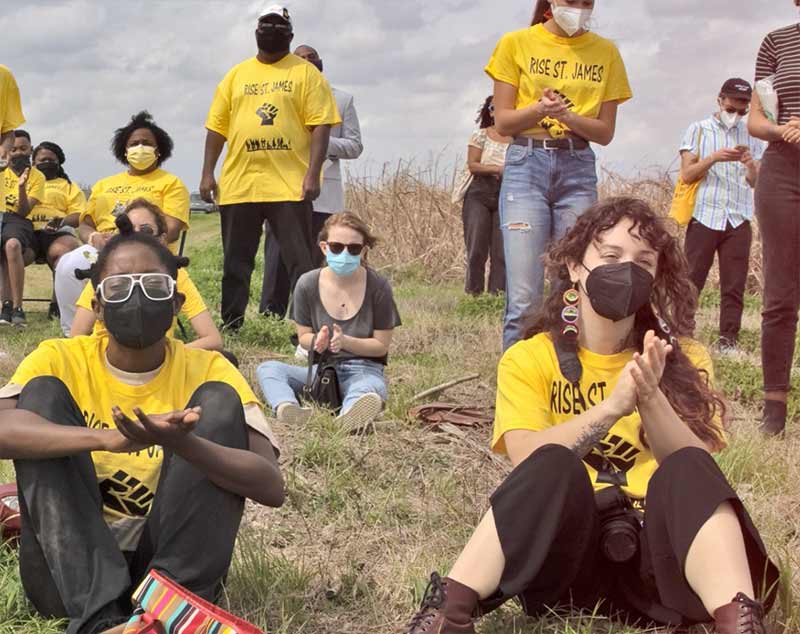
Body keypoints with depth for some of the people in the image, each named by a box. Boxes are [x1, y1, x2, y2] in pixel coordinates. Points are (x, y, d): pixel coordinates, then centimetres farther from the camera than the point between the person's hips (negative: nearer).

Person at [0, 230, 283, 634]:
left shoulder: (207, 370, -1)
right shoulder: (60, 361, -1)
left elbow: (271, 487, -15)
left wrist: (182, 443, -34)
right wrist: (108, 438, -40)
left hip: (175, 564, 0)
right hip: (70, 570, 1)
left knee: (218, 401, -14)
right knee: (42, 392, -17)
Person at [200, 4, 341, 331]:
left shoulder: (305, 73, 3)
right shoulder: (236, 75, 14)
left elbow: (320, 125, -4)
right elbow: (217, 126, 13)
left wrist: (313, 173, -14)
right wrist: (207, 173, 5)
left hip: (290, 185, -4)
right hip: (239, 184, 4)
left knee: (300, 262, -2)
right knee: (235, 261, 10)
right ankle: (230, 326, 20)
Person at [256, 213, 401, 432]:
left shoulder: (378, 287, -8)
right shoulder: (308, 284, -2)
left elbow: (381, 346, -2)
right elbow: (303, 336, 8)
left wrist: (345, 341, -20)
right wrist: (316, 341, -17)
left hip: (363, 370, -3)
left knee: (371, 389, -40)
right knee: (267, 369, -22)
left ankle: (349, 417, -76)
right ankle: (286, 408, -56)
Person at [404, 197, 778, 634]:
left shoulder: (683, 360, 8)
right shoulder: (529, 359, 5)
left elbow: (697, 471, -6)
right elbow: (527, 461, -12)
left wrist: (651, 399, -24)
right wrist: (613, 406, -26)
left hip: (656, 550, 1)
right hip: (563, 551, -1)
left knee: (688, 471, -29)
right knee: (552, 466, -32)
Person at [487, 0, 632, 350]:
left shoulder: (605, 52, 9)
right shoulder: (516, 44, 3)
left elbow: (605, 132, 7)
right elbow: (502, 122, 2)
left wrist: (567, 115, -12)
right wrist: (540, 109, -17)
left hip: (578, 168, 2)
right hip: (526, 163, -2)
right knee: (524, 299, -11)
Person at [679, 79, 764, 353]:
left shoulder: (751, 136, 13)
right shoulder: (699, 130, 6)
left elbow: (756, 183, 10)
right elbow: (686, 174, -2)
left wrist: (751, 164, -11)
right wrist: (714, 158, -16)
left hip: (738, 220, 2)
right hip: (704, 217, -2)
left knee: (734, 286, 0)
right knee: (691, 281, -4)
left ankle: (728, 339, 4)